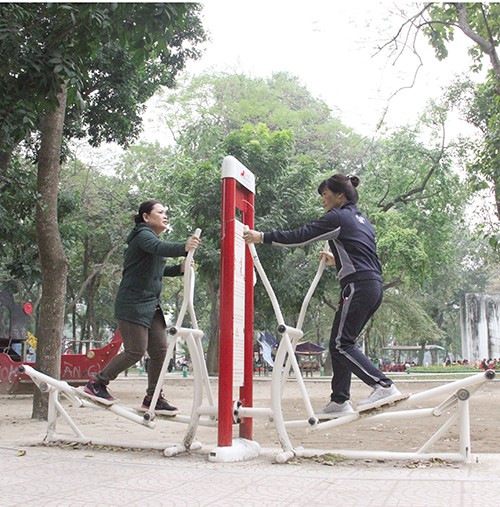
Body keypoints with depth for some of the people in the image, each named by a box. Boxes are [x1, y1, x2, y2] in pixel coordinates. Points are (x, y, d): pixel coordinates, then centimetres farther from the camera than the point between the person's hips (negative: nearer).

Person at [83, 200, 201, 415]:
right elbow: (159, 248, -33)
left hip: (151, 304, 9)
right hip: (133, 303, -9)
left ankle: (153, 398, 11)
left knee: (159, 350, 3)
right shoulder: (142, 235, -10)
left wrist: (179, 268, 7)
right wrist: (184, 248, -52)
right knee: (136, 351, -10)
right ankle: (96, 383, 5)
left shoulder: (152, 236, 20)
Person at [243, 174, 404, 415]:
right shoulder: (361, 219, 23)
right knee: (340, 343, 11)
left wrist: (263, 237, -5)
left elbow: (300, 236, -9)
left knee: (341, 343, -9)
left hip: (357, 286, -9)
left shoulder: (337, 218, -4)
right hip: (374, 287, 9)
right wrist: (336, 260, 30)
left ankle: (383, 386, -19)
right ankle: (340, 401, 11)